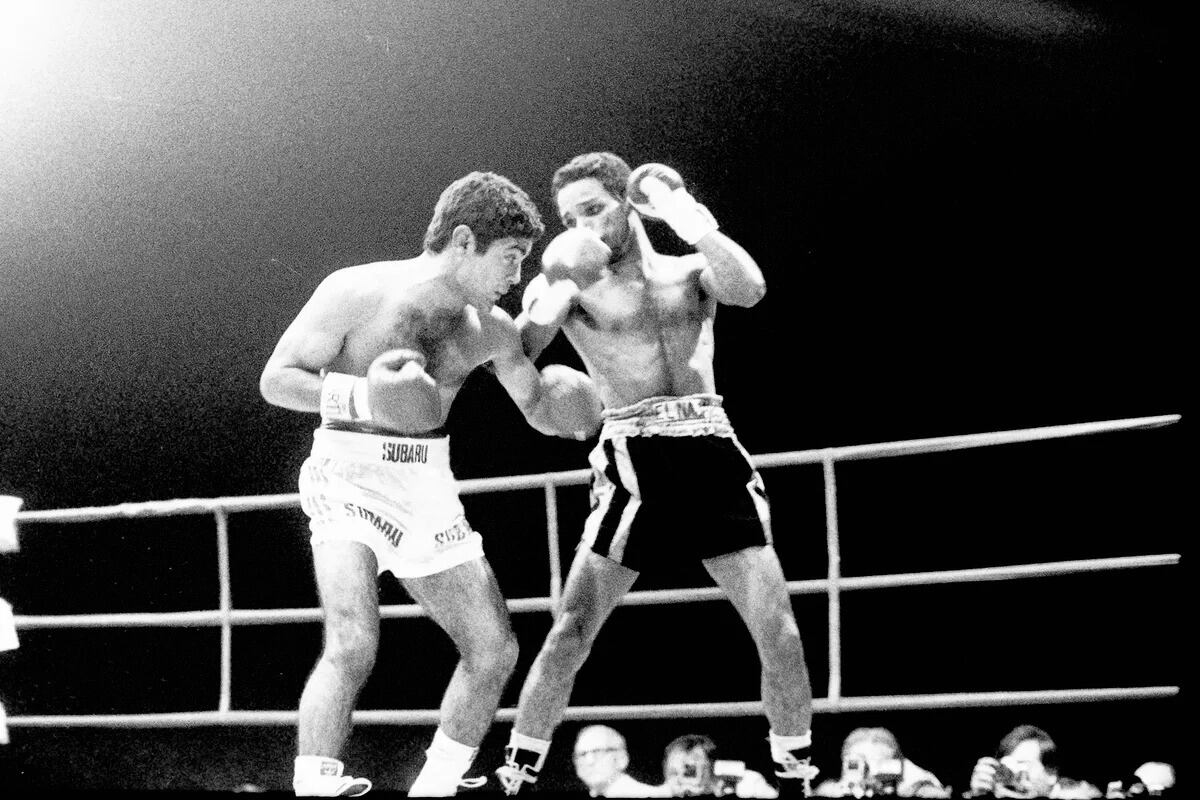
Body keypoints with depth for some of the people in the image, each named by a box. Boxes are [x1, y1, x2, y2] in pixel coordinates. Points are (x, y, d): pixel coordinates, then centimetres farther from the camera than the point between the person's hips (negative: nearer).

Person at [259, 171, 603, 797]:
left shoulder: (490, 329, 6)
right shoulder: (356, 293, -9)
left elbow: (540, 410, 16)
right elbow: (274, 380, -8)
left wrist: (571, 409, -9)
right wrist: (364, 397, -25)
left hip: (429, 487, 6)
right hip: (349, 479, -6)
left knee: (494, 651, 3)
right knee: (353, 647, -26)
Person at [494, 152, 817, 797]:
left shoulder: (691, 272, 14)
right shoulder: (573, 284, 8)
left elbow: (749, 289, -9)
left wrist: (682, 214, -10)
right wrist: (551, 289, -22)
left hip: (713, 453, 2)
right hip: (635, 460, -2)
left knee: (780, 633, -3)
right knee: (570, 633, -9)